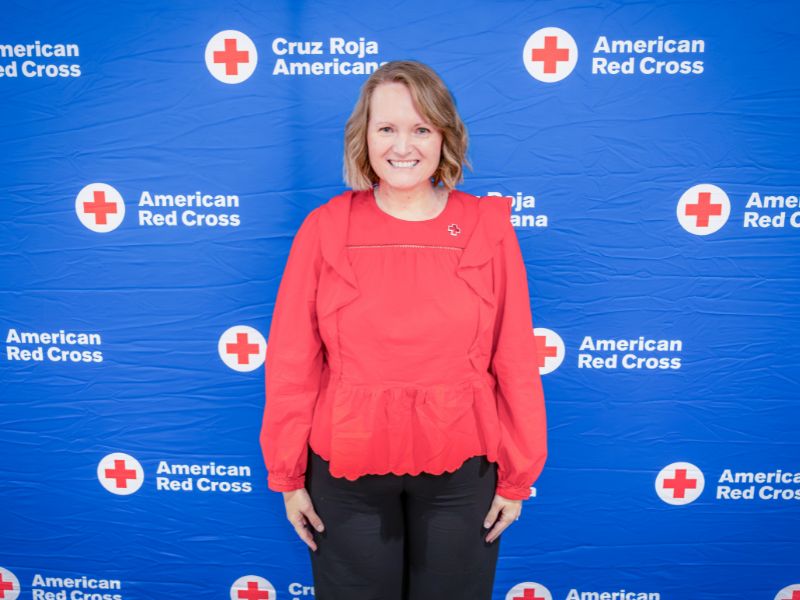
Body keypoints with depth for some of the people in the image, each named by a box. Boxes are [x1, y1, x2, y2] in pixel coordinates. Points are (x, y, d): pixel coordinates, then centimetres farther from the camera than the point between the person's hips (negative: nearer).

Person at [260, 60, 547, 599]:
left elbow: (517, 361, -3)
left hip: (461, 467, 0)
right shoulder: (325, 228, -6)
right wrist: (288, 474, 1)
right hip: (345, 465, 0)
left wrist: (517, 477, 0)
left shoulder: (489, 227, -6)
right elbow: (291, 363, -3)